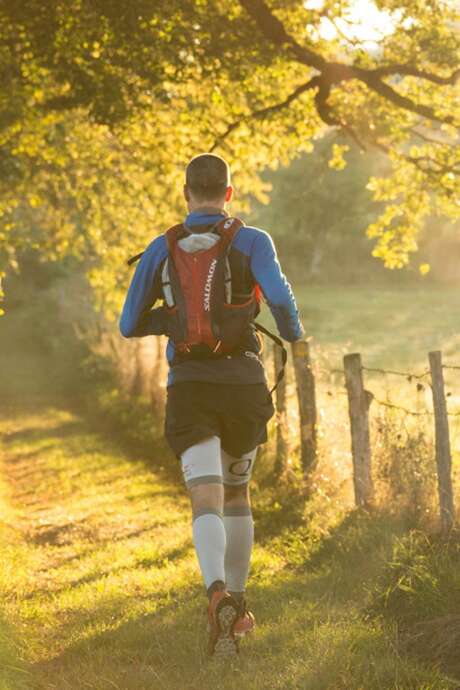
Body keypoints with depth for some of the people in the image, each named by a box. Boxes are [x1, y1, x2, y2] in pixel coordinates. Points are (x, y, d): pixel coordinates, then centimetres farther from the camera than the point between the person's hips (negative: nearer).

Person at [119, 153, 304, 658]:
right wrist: (294, 334, 3)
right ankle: (238, 605, 27)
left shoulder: (160, 250, 6)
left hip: (188, 386, 0)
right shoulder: (252, 242, -1)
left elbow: (129, 324, 10)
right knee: (237, 492, 22)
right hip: (243, 383, 0)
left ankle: (219, 595, -38)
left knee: (207, 501, -11)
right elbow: (279, 296, -19)